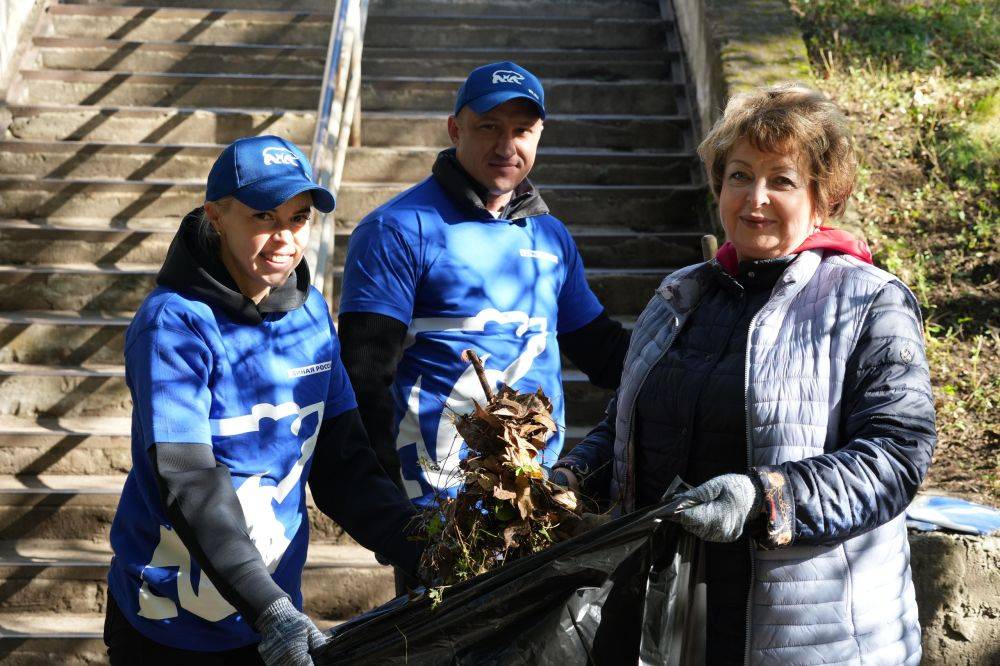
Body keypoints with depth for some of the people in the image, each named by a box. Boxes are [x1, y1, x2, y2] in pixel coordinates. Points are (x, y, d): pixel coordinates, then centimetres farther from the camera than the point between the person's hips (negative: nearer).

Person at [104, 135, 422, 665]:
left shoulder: (310, 312, 2)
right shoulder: (175, 323, -17)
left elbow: (341, 462, 3)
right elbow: (188, 483, -26)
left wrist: (425, 555, -10)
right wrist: (267, 607, -35)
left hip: (276, 609, 6)